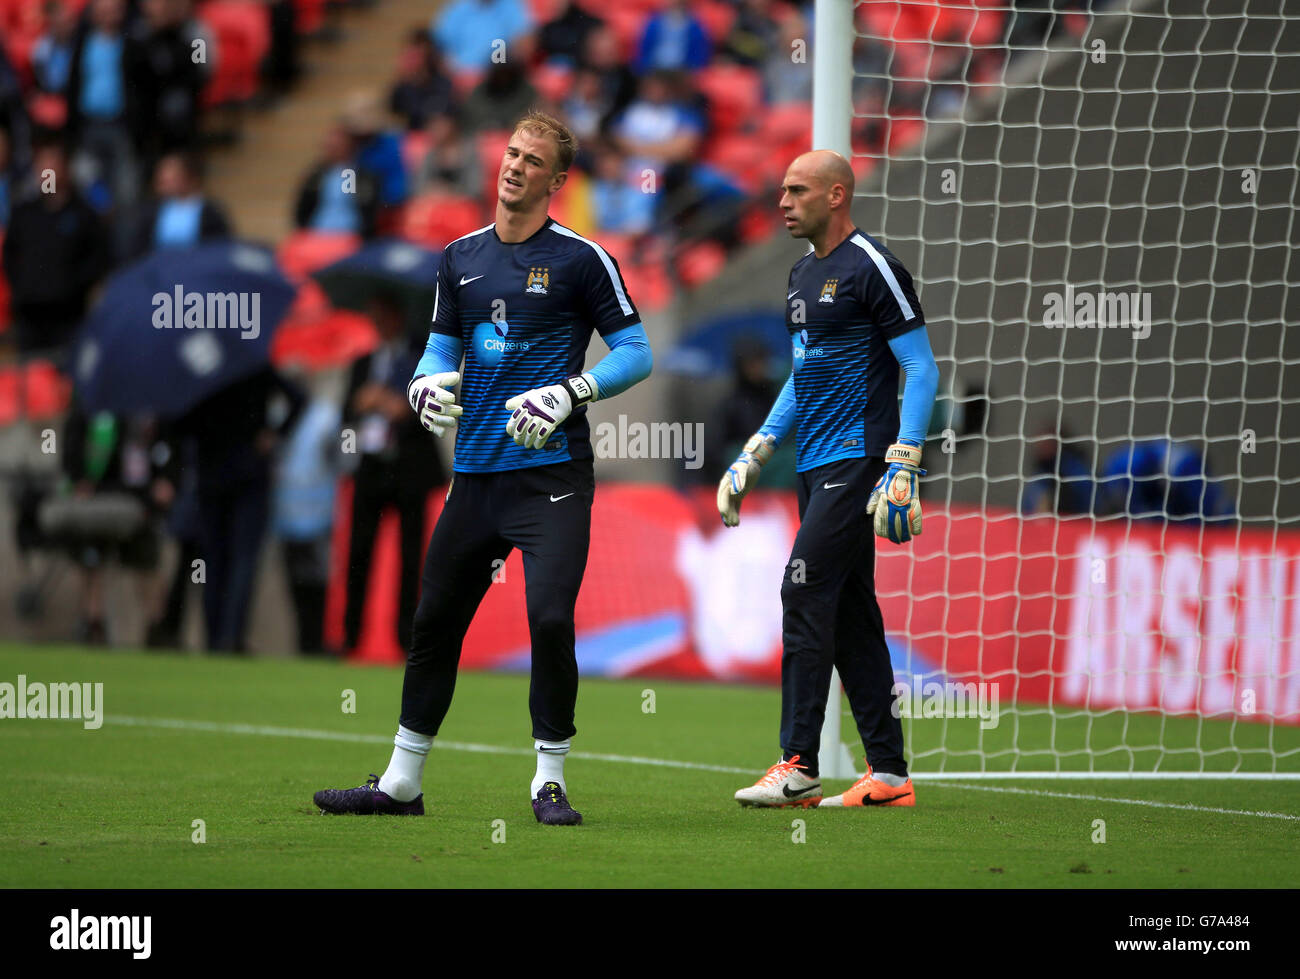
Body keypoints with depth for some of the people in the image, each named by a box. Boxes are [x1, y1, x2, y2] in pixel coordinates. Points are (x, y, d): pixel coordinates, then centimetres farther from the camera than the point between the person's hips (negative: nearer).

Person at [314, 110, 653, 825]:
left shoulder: (581, 259, -4)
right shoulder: (461, 258, 12)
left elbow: (636, 352, -3)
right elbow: (441, 350, 20)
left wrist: (569, 395, -16)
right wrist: (425, 387, -2)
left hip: (552, 474, -5)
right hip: (475, 471, 5)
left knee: (550, 617, -17)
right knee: (434, 620, 9)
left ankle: (549, 779, -3)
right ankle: (401, 782, 20)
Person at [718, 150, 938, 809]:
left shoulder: (870, 268, -9)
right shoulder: (804, 275, 18)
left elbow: (922, 369, -12)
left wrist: (903, 466, -20)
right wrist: (754, 457, 23)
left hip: (856, 457, -9)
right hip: (815, 465, 9)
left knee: (805, 593, -14)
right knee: (850, 617, 7)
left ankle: (798, 766, -15)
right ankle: (889, 773, 9)